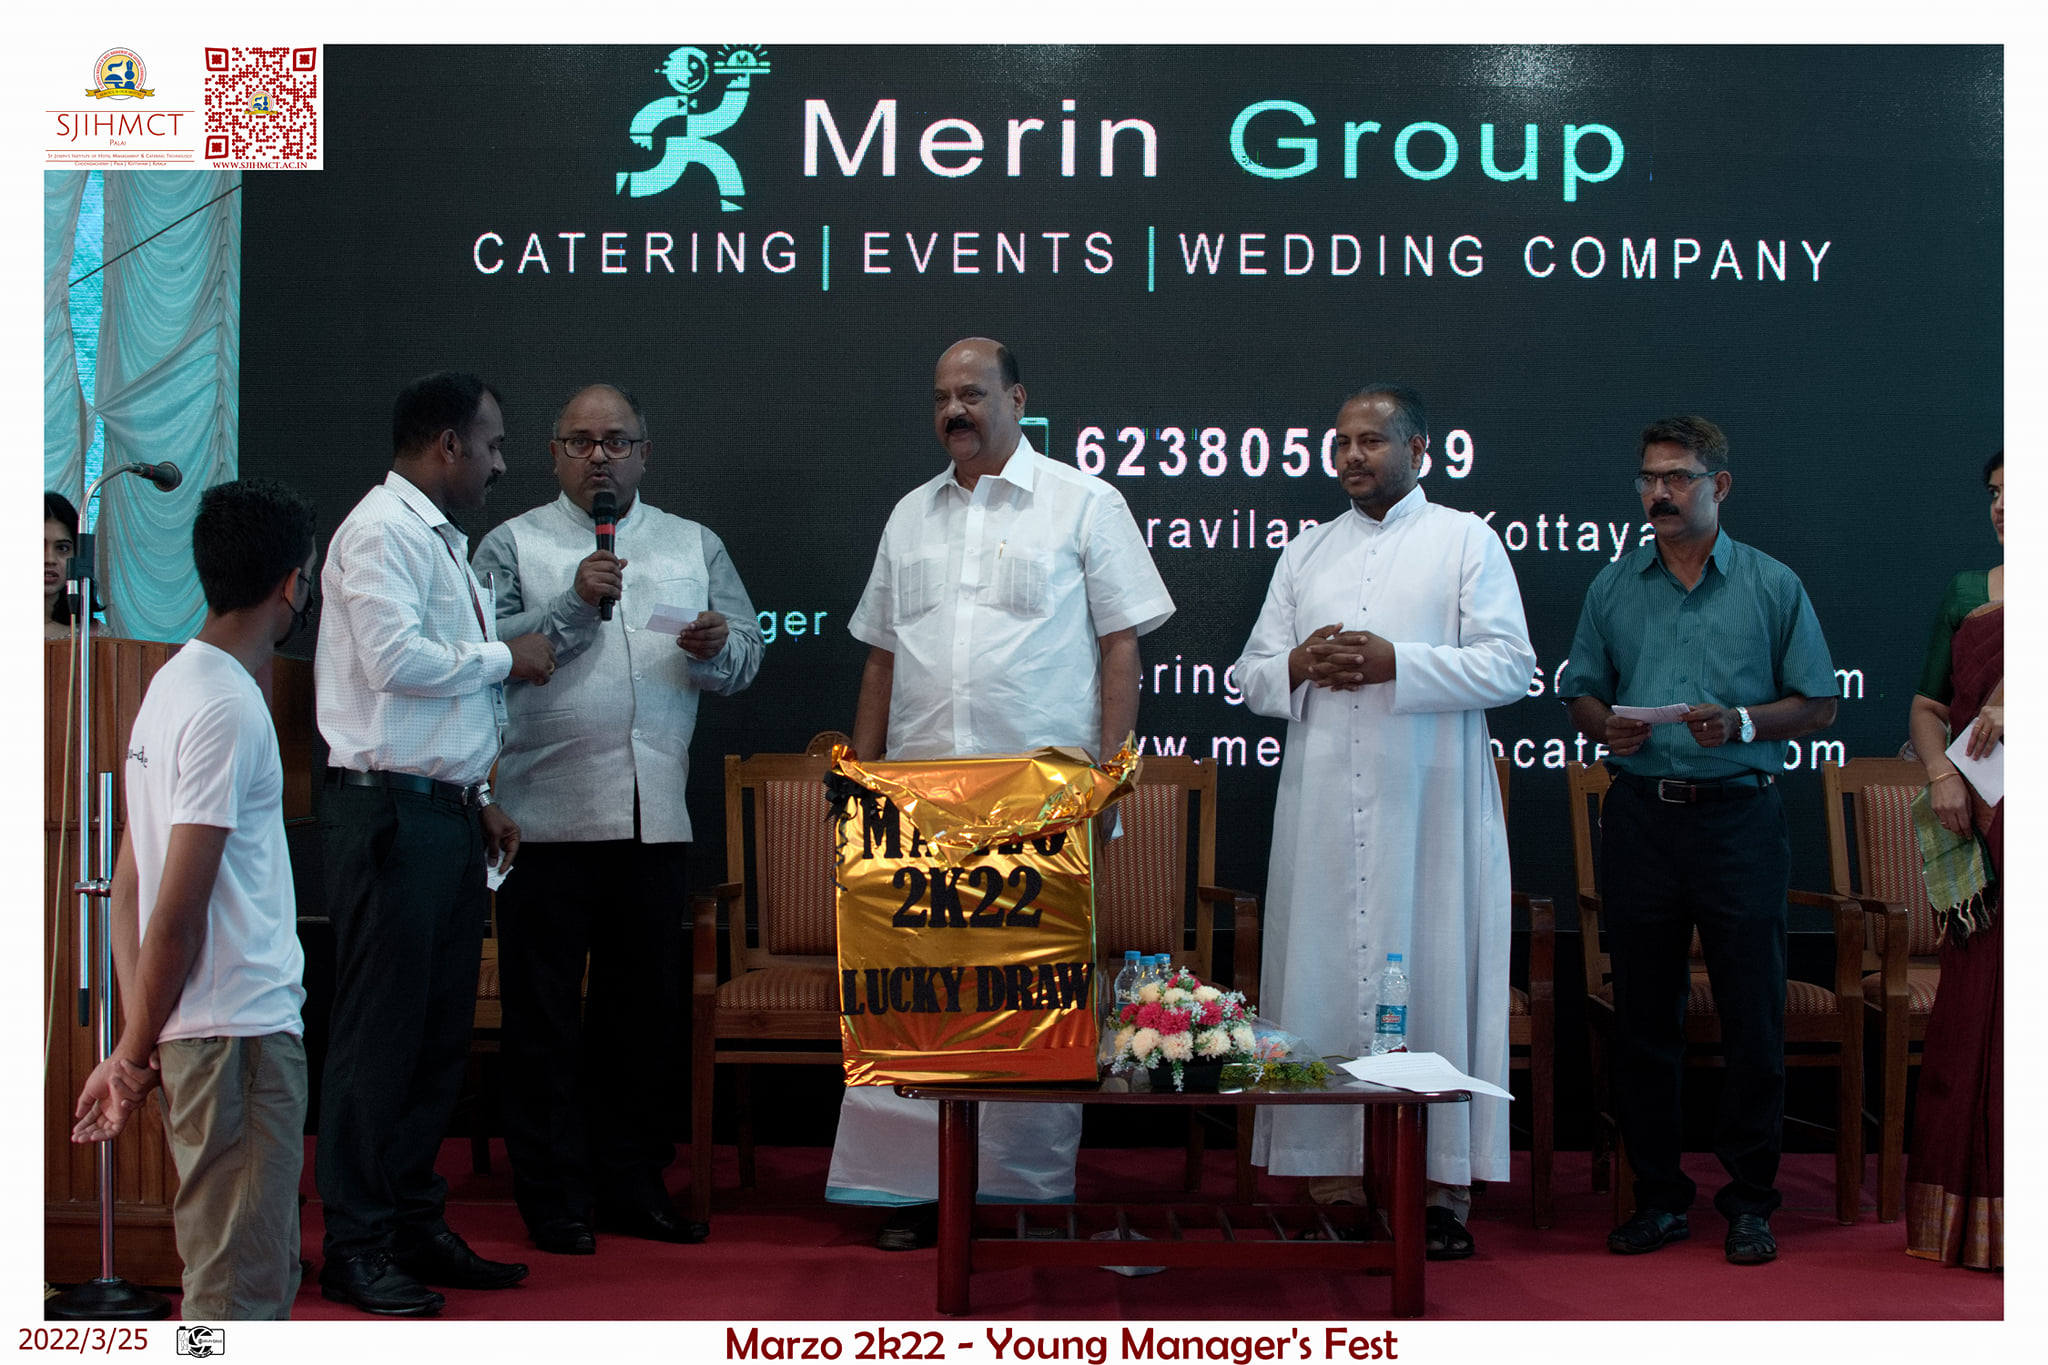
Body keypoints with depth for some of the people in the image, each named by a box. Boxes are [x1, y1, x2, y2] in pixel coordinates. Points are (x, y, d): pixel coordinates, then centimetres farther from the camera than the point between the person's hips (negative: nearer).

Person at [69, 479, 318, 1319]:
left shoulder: (174, 683, 13)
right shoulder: (228, 708, -16)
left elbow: (128, 888, 13)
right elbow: (179, 911, -19)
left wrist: (136, 1044, 11)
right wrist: (135, 1053, -9)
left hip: (226, 1029, 10)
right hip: (239, 1032, -10)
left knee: (262, 1271, 18)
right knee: (239, 1287, -3)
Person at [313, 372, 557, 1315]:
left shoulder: (444, 542, 20)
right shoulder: (383, 530, -9)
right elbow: (395, 658, -21)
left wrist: (479, 798, 15)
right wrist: (504, 657, -8)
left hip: (446, 808, 10)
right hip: (390, 811, -9)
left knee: (440, 1030, 12)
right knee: (379, 1030, -5)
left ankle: (414, 1225, 21)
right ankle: (356, 1247, 3)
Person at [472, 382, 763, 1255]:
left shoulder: (695, 547, 16)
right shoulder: (512, 545, 5)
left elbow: (745, 656, 10)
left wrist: (716, 647, -11)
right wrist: (574, 602, -18)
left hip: (654, 816, 3)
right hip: (548, 815, -3)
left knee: (643, 1012, 10)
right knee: (545, 1018, 1)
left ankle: (631, 1184, 20)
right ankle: (553, 1198, 9)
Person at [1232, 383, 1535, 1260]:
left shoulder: (1467, 541, 6)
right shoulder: (1303, 554, 18)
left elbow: (1510, 666, -4)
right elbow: (1251, 677, 16)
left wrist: (1397, 663, -15)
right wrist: (1297, 669, -7)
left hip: (1428, 805, -4)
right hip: (1322, 808, 4)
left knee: (1432, 977, -4)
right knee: (1323, 979, 1)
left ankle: (1445, 1184, 1)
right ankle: (1336, 1172, 7)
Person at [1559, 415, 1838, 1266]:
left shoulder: (1773, 587, 3)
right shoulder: (1613, 588, 10)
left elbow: (1817, 706, 3)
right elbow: (1580, 694, 15)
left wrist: (1742, 724, -14)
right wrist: (1605, 727, -7)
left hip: (1737, 815, -2)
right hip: (1640, 818, 3)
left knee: (1752, 1019, 0)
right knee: (1643, 1017, 7)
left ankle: (1750, 1202, 11)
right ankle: (1658, 1196, 17)